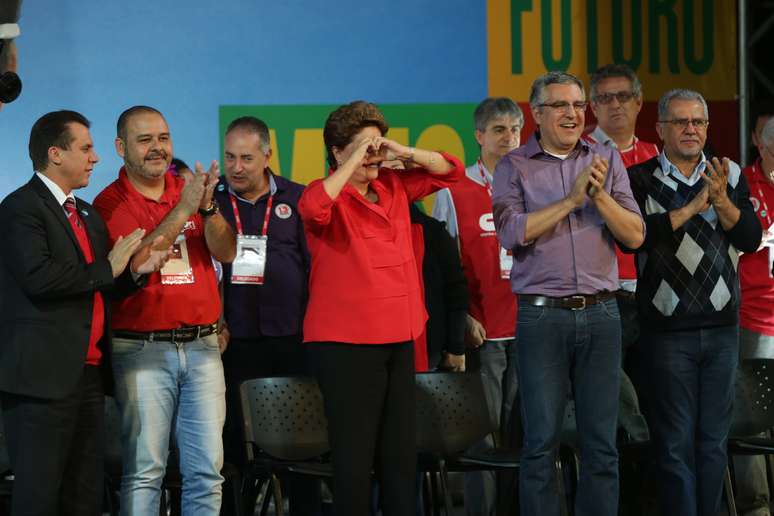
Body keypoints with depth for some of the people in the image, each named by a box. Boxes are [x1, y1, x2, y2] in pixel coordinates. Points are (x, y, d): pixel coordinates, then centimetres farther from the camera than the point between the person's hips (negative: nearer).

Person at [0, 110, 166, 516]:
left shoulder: (87, 215, 21)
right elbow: (39, 276, -22)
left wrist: (134, 270, 5)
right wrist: (107, 269, -10)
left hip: (89, 373, 9)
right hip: (43, 376, -9)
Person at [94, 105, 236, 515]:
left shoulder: (190, 190, 11)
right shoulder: (110, 203, -1)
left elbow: (226, 252, 1)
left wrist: (208, 207, -17)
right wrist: (182, 210, -19)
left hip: (201, 346, 4)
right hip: (142, 349, -4)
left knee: (207, 468, 2)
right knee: (144, 469, -5)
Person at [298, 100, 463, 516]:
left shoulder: (394, 187, 12)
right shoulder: (328, 194, -5)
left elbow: (450, 171, 18)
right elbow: (312, 208, -28)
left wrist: (406, 153, 1)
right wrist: (354, 162, -20)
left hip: (398, 338, 7)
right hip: (345, 342, -7)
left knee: (401, 451, 8)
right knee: (355, 453, -6)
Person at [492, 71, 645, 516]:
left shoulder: (607, 160, 9)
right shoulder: (515, 167, 3)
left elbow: (635, 235, 3)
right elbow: (512, 233, -12)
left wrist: (600, 196, -12)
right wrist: (571, 199, -14)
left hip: (601, 314, 2)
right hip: (542, 314, -2)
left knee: (602, 442, 5)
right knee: (541, 442, 1)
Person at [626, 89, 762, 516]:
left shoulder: (730, 176, 8)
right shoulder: (640, 180, -1)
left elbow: (751, 239, 0)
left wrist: (721, 201, -15)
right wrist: (690, 208, -17)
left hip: (722, 327, 3)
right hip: (667, 329, -3)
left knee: (714, 440, 9)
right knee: (675, 443, 0)